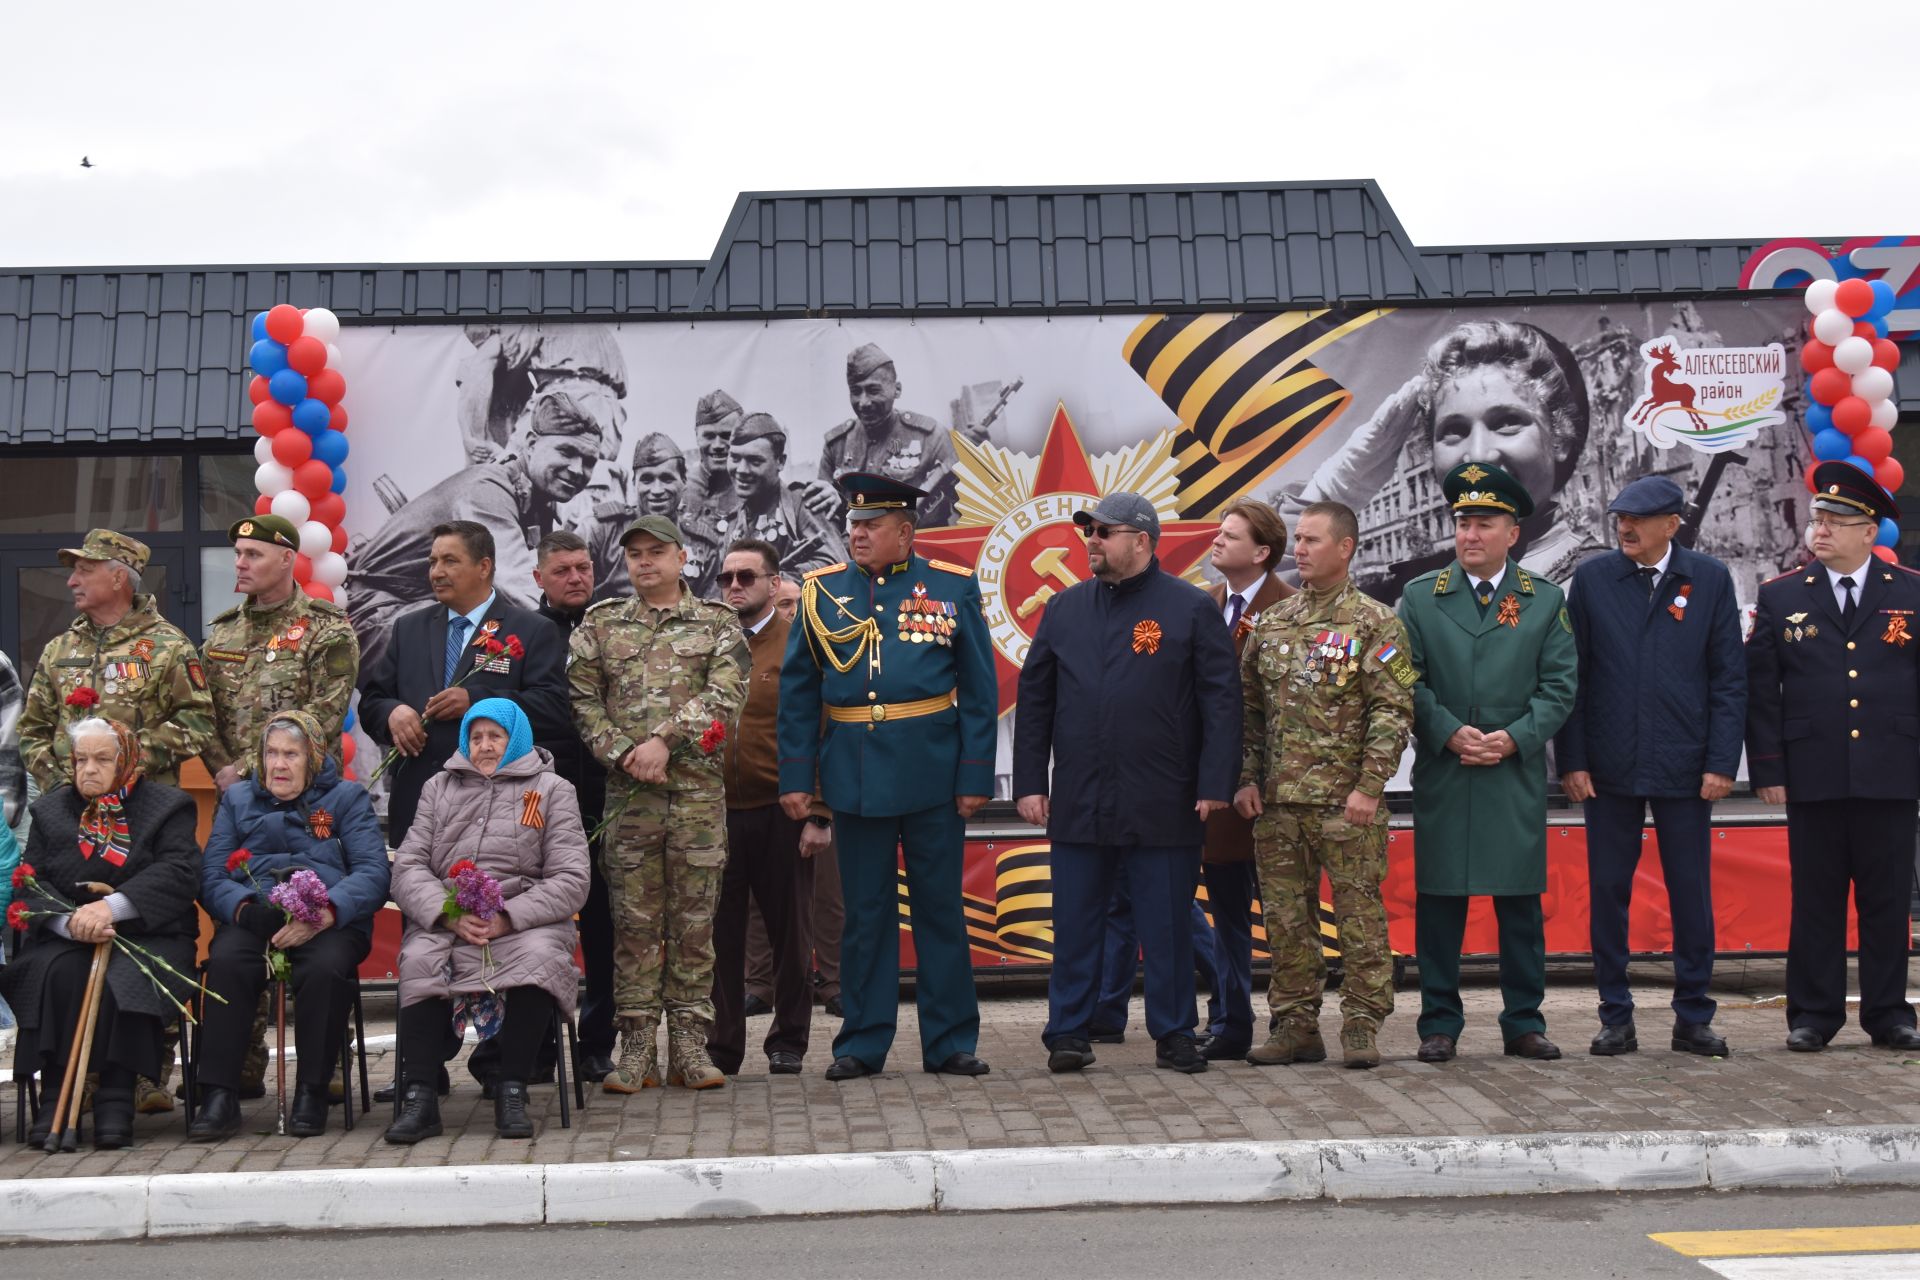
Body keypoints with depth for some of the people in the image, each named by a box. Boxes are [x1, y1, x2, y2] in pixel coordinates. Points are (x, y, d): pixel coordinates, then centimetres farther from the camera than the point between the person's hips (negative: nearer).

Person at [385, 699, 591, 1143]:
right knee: (418, 960, -30)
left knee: (540, 956, -34)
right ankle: (419, 1099, -30)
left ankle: (512, 1093, -27)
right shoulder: (440, 787, 20)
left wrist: (506, 919, -14)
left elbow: (571, 881, 1)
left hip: (526, 919, -1)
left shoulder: (552, 790, 12)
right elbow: (407, 865, 8)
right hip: (444, 919, 2)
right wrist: (449, 915, -13)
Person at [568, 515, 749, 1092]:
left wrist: (665, 739, -14)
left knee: (695, 918, 2)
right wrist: (625, 753, -8)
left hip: (699, 790, -1)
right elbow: (582, 699, 5)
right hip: (628, 792, 1)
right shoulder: (600, 624, 12)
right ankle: (636, 1048, 7)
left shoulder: (717, 623, 8)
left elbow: (724, 694, -5)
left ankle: (689, 1044, 9)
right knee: (633, 919, 2)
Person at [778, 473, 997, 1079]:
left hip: (932, 773, -1)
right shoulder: (822, 592, 5)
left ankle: (950, 1041, 16)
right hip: (853, 775, 1)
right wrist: (795, 777, 0)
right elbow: (797, 694, 6)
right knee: (864, 912, 8)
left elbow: (979, 691, 1)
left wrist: (975, 777, -5)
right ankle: (862, 1043, 17)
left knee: (941, 908, 6)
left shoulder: (952, 588, 2)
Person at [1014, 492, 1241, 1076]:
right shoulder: (1064, 609, 10)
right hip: (1078, 803, 3)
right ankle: (1068, 1033, 14)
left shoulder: (1191, 608, 0)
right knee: (1075, 923, 6)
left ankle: (1174, 1034, 15)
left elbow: (1222, 700, -3)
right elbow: (1034, 699, 11)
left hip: (1164, 806, -3)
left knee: (1167, 926, 4)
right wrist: (1029, 783, 5)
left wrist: (1213, 786, -9)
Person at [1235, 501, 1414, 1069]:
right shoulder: (1271, 623, 12)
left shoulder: (1375, 623, -3)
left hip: (1345, 802, -5)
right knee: (1286, 917, 8)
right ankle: (1295, 1025, 16)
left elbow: (1393, 711, -8)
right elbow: (1249, 708, 16)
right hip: (1276, 802, 5)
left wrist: (1369, 787, -14)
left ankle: (1361, 1027, 9)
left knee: (1359, 914, 1)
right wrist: (1248, 778, 7)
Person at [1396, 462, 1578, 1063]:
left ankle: (1524, 1023, 14)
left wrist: (1514, 738, -11)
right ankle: (1440, 1024, 11)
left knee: (1521, 902, 4)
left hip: (1517, 776, 0)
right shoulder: (1419, 597, 6)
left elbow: (1559, 686, 2)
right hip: (1442, 777, 0)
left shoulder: (1545, 601, 7)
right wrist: (1449, 733, -12)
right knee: (1439, 901, 2)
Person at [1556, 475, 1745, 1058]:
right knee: (1608, 894, 5)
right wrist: (1571, 760, -2)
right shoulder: (1592, 579, 3)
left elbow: (1729, 678, 3)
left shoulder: (1709, 579, 2)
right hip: (1609, 769, 0)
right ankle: (1616, 1019, 15)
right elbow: (1570, 676, 3)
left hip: (1684, 769, 0)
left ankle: (1693, 1016, 17)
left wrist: (1722, 762, -4)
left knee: (1692, 895, 5)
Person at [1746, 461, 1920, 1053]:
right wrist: (1768, 770, -2)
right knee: (1815, 900, 5)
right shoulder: (1780, 597, 5)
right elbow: (1759, 691, 3)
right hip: (1813, 776, 0)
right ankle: (1813, 1015, 13)